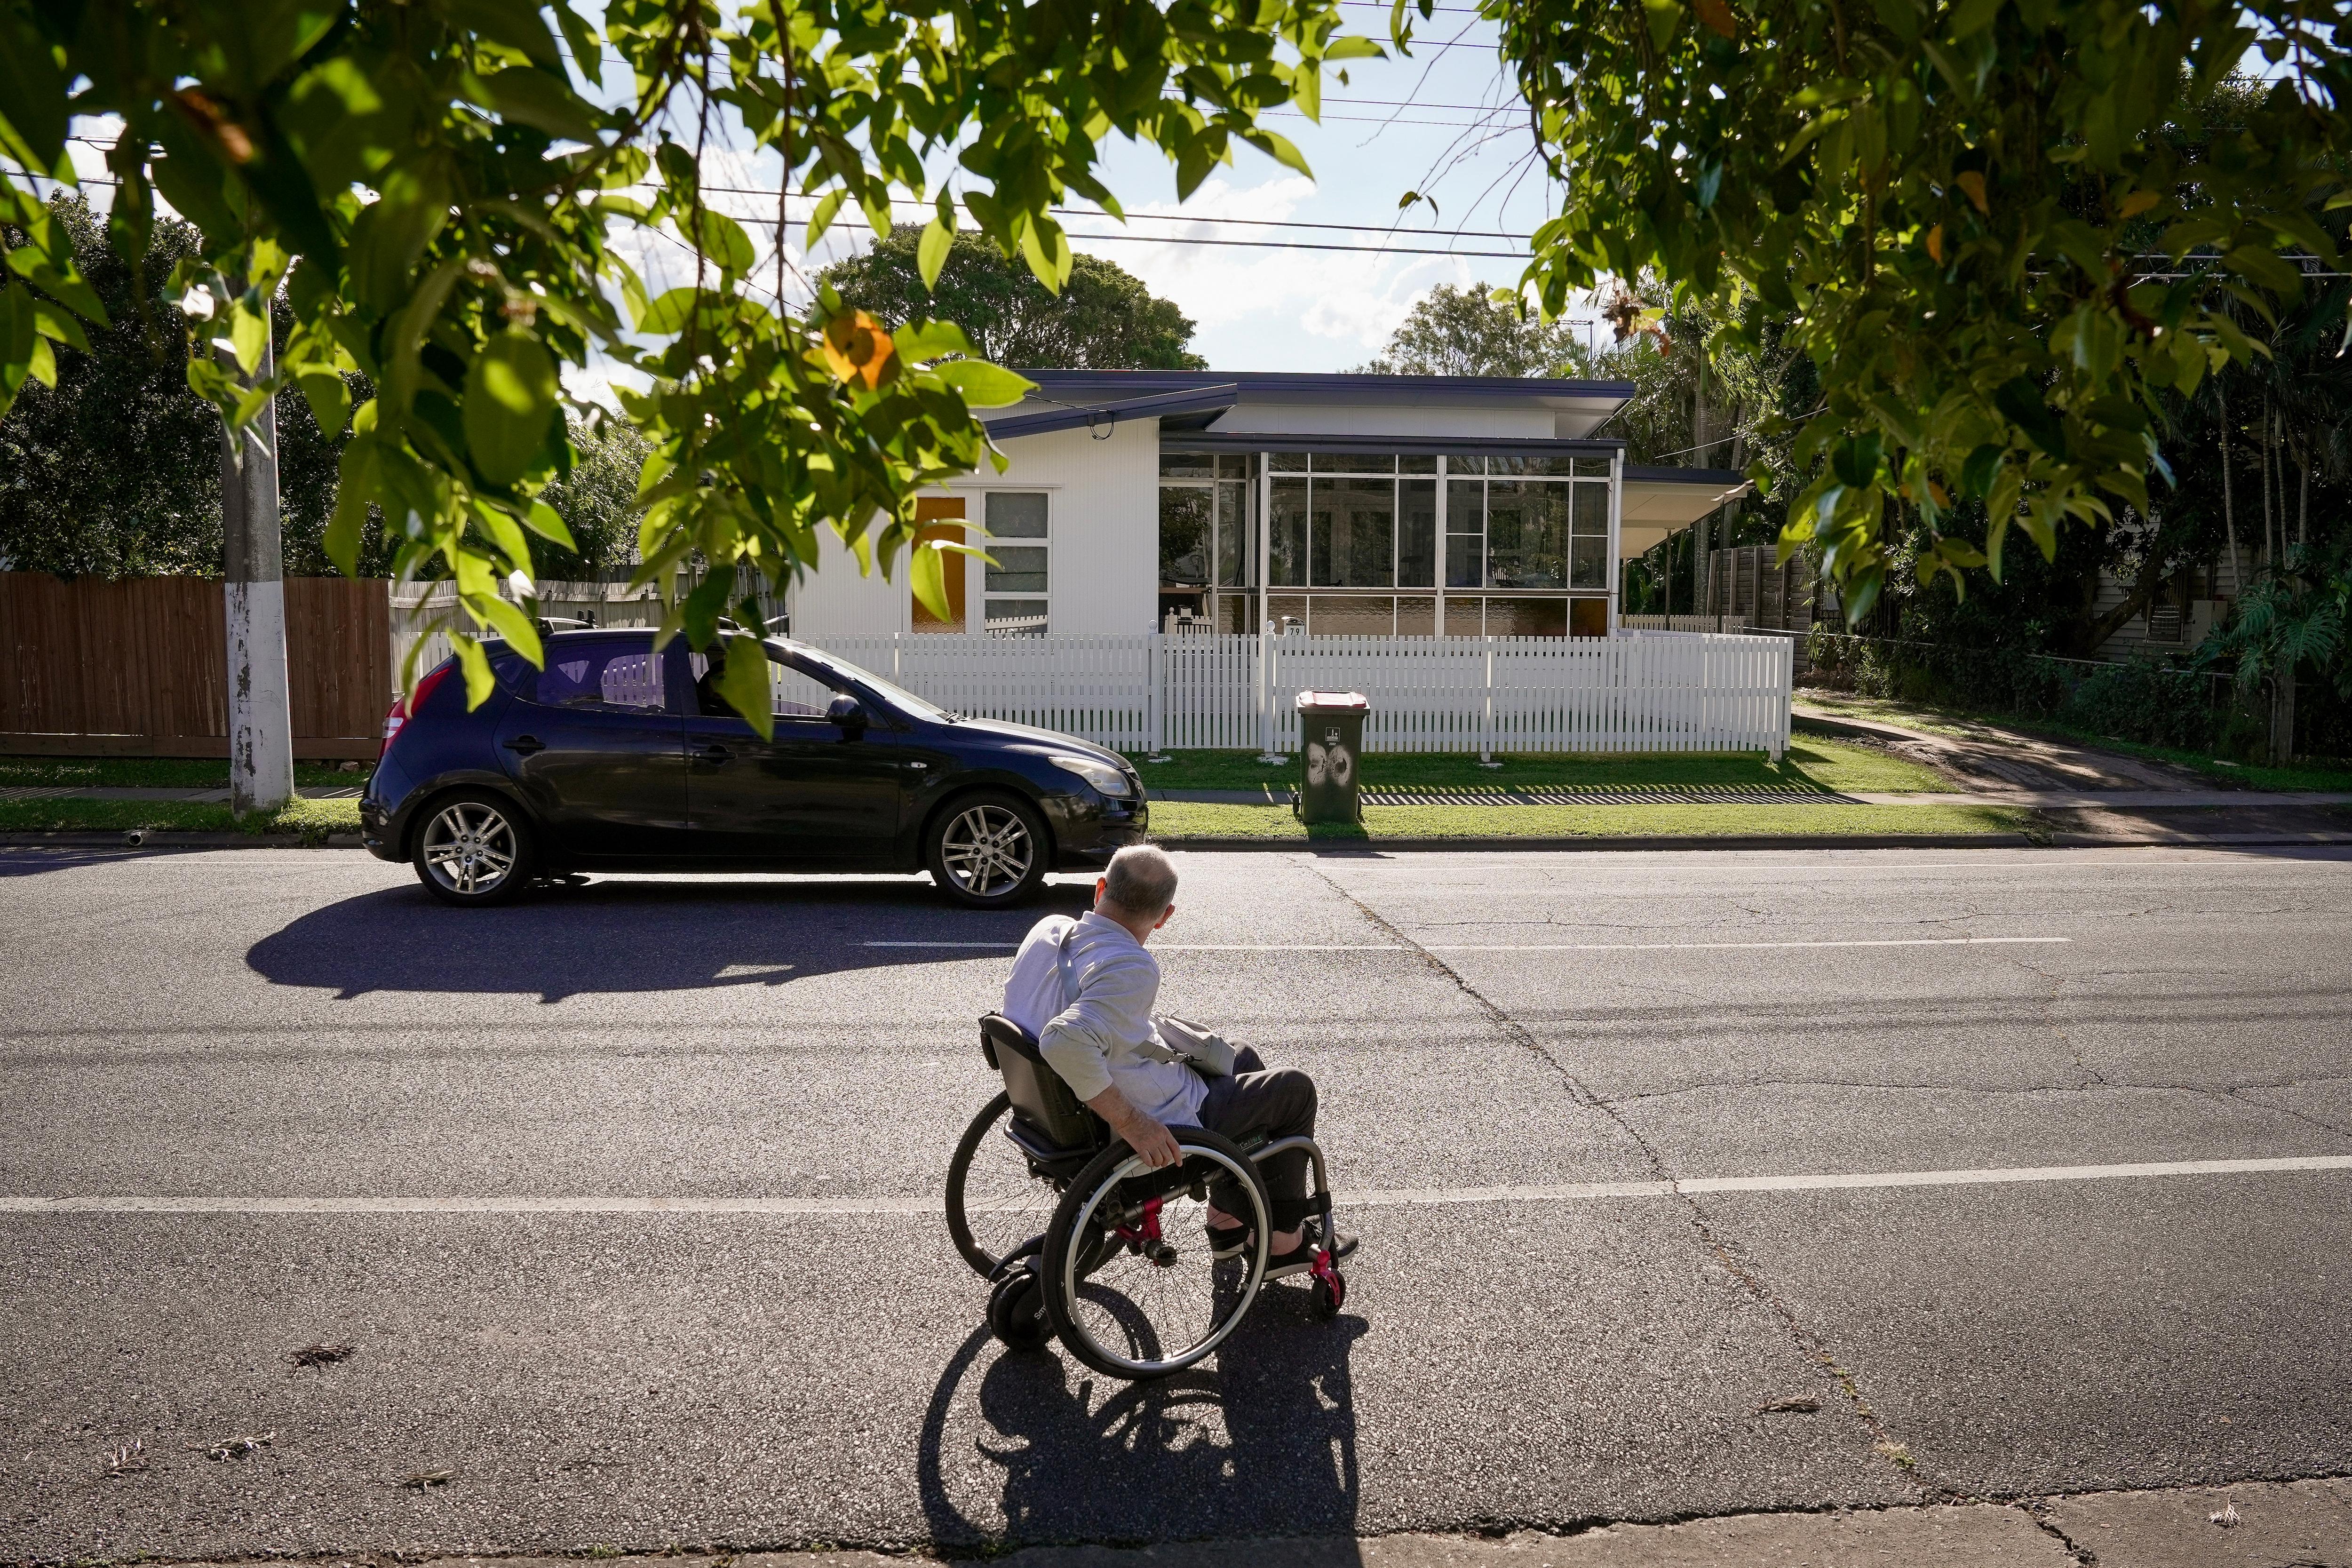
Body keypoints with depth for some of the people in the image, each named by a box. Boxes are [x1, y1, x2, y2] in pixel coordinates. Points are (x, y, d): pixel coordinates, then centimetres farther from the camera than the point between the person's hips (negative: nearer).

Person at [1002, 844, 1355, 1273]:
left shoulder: (1048, 929, -6)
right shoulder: (1133, 969, -32)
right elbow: (1065, 1042, -47)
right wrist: (1133, 1124, -36)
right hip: (1161, 1125, -9)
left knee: (1246, 1063, 28)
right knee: (1294, 1088, 12)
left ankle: (1225, 1219, 37)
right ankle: (1285, 1241, 24)